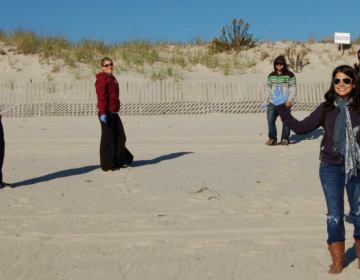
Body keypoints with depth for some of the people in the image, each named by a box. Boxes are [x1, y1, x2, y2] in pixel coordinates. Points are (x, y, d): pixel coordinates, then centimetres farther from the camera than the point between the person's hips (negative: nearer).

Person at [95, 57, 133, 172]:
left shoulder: (112, 79, 18)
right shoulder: (102, 79, -11)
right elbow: (101, 97, -20)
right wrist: (103, 113, -27)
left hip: (114, 113, 10)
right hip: (106, 113, -10)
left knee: (120, 138, 15)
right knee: (107, 139, -4)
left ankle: (119, 161, 28)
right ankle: (106, 166, 3)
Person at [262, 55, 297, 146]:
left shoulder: (289, 75, 2)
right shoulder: (271, 75, 13)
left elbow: (293, 88, -2)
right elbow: (268, 89, 17)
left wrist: (290, 100, -14)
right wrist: (265, 101, 11)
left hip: (285, 103, -3)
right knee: (270, 120, -6)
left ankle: (285, 139, 12)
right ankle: (272, 139, 1)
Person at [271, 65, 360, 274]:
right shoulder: (326, 109, 1)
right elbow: (301, 128, 1)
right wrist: (282, 109, -1)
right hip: (331, 168, 1)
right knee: (335, 215, 7)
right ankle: (337, 260, 21)